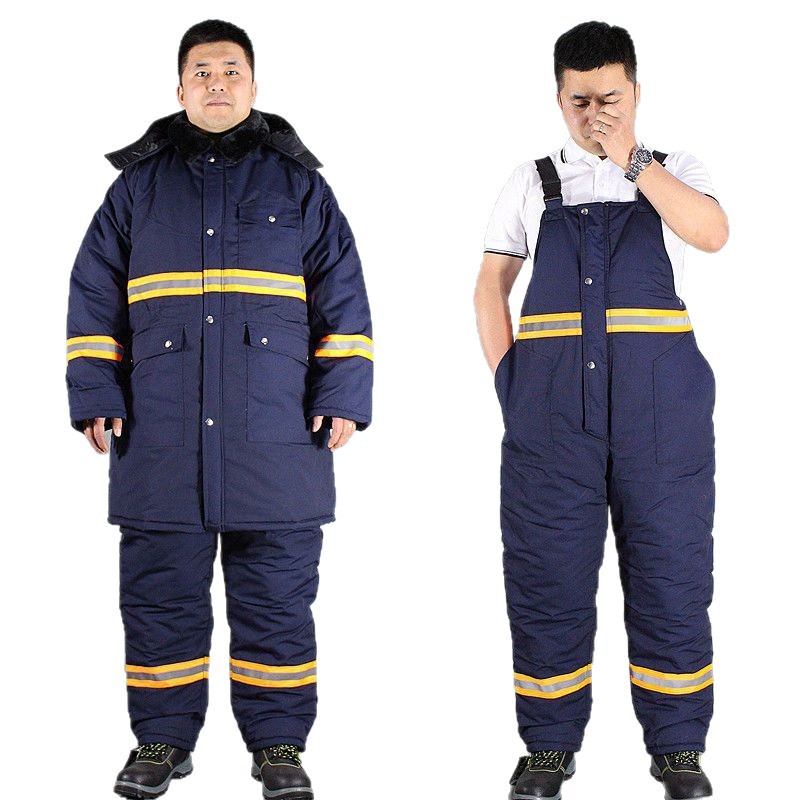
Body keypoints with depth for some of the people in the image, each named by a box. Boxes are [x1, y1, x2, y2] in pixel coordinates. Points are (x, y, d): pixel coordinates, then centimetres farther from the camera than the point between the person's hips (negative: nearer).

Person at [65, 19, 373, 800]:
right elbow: (94, 298, 11)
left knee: (276, 595, 4)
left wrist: (343, 397, -1)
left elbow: (343, 297, 7)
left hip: (275, 435, -1)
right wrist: (95, 395, 2)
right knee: (159, 590, 6)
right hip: (160, 434, 1)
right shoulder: (137, 184, 11)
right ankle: (161, 736, 19)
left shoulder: (299, 184, 10)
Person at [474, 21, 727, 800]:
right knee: (547, 574, 4)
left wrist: (632, 161, -16)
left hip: (660, 407, 0)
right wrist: (509, 381, -1)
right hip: (552, 407, 1)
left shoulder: (674, 172, 9)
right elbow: (491, 283, 10)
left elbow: (712, 233, -11)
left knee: (671, 573, 3)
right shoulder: (532, 183, 11)